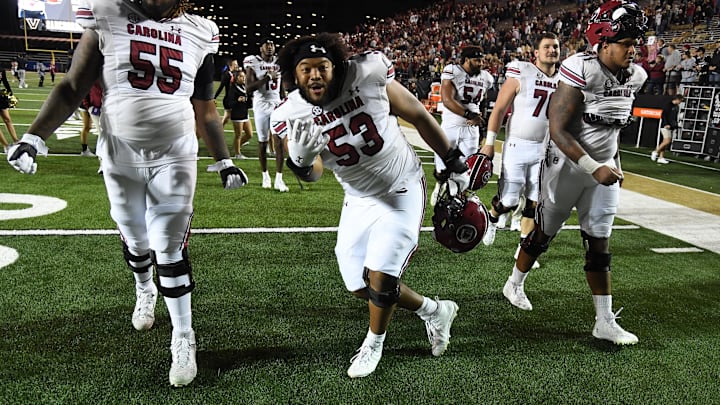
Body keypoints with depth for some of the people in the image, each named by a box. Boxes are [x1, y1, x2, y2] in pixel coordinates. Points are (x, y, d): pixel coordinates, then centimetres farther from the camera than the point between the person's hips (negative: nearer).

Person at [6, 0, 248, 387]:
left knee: (170, 249, -3)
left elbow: (205, 110, 11)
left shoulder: (198, 34, 2)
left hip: (175, 158, -1)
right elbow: (73, 87, 2)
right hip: (120, 156, 1)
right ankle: (144, 291, 48)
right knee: (135, 241, 15)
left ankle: (183, 338, 11)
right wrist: (34, 137, -6)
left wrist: (224, 160, 11)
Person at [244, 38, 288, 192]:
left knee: (280, 141, -9)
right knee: (262, 142, 6)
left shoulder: (279, 63, 9)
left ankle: (279, 179, -8)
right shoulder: (253, 63, -4)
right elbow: (248, 88, -15)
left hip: (277, 104, 3)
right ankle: (265, 175, 22)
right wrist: (268, 77, -20)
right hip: (261, 105, -3)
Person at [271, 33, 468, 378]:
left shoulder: (369, 78, -21)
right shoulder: (293, 115, -12)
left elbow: (419, 117, -7)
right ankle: (434, 311, 32)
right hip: (359, 199, 5)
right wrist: (299, 157, -29)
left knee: (381, 278, -8)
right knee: (360, 285, 8)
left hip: (402, 191, -4)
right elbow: (312, 176, -5)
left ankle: (374, 344, 24)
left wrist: (454, 164, 1)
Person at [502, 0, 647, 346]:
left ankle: (605, 322, 14)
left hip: (603, 170, 6)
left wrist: (613, 163, 16)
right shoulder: (581, 72, -21)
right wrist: (593, 168, -29)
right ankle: (515, 284, 36)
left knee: (599, 245, 7)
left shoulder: (634, 76, 1)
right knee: (544, 234, 10)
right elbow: (558, 130, -25)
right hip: (566, 166, -6)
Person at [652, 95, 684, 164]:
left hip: (671, 127, 8)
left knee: (665, 142, 5)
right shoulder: (668, 105, -8)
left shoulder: (677, 107, 16)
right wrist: (666, 124, -20)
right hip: (665, 126, -8)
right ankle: (655, 152, -1)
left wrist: (676, 125, 14)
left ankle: (661, 158, 6)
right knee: (667, 140, -16)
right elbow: (663, 115, -13)